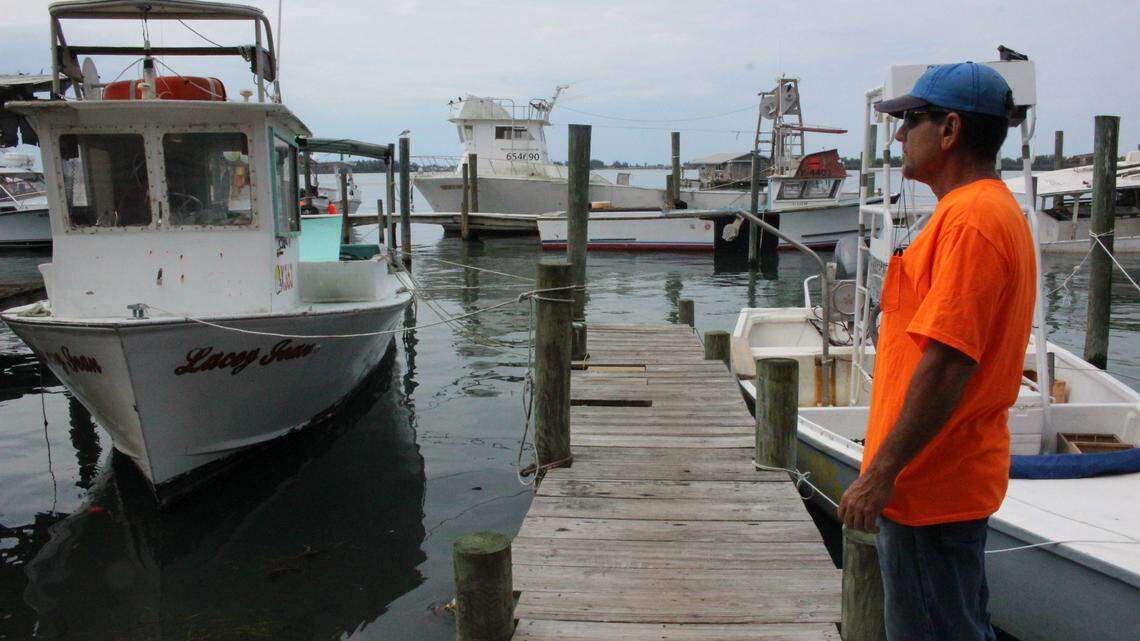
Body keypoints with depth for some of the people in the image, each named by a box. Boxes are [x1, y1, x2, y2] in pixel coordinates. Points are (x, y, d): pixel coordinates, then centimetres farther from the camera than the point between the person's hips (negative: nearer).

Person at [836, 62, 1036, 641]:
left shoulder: (971, 218, -20)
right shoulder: (993, 209, 14)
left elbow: (947, 362, -27)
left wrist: (880, 473, -22)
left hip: (929, 486, -10)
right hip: (950, 481, 10)